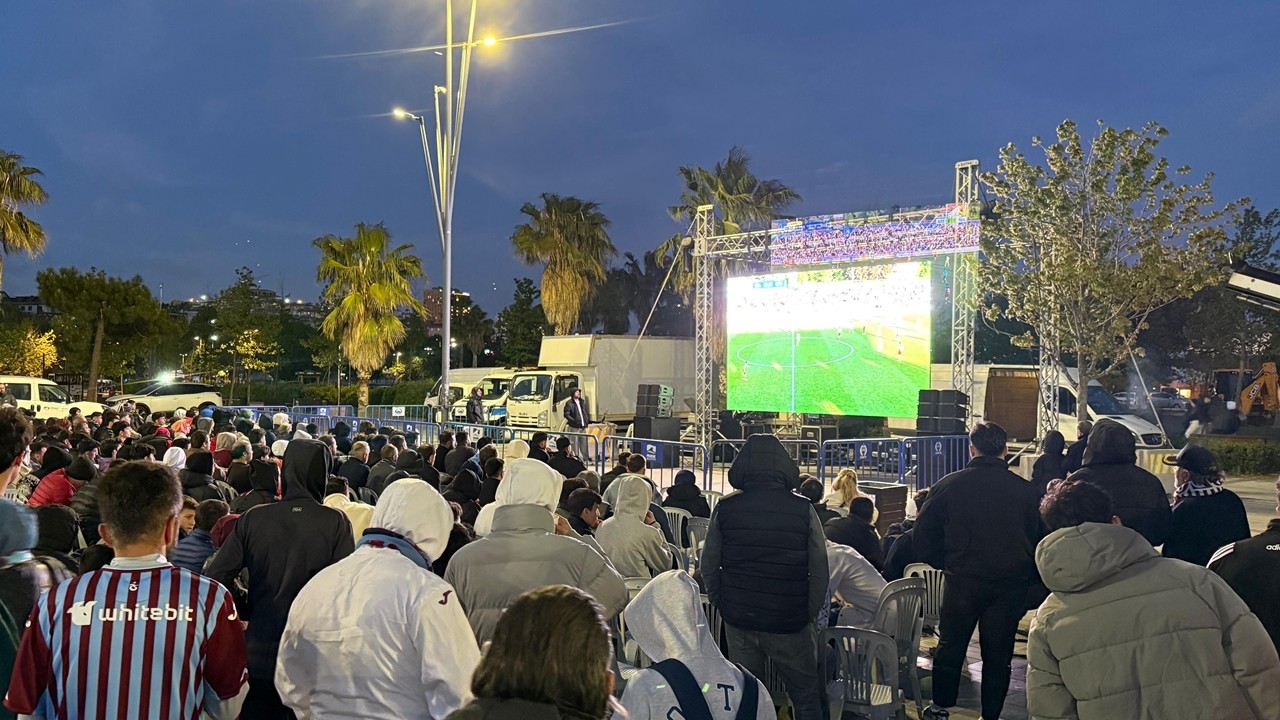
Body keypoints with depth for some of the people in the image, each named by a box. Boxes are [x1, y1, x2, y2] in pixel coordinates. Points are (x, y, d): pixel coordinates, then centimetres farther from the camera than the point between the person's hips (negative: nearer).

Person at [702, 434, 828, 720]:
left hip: (738, 621, 2)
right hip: (789, 622, -2)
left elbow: (708, 567, -1)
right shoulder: (803, 509, -9)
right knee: (807, 697, 12)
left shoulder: (725, 508, -5)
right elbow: (821, 571, -8)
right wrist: (810, 613, 4)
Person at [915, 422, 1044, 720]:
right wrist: (1027, 575, 16)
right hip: (1011, 584, 1)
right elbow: (1040, 539, 1)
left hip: (961, 581, 0)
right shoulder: (1027, 491, -6)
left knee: (950, 645, 16)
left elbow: (922, 537, -3)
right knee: (998, 653, 12)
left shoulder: (948, 485, -7)